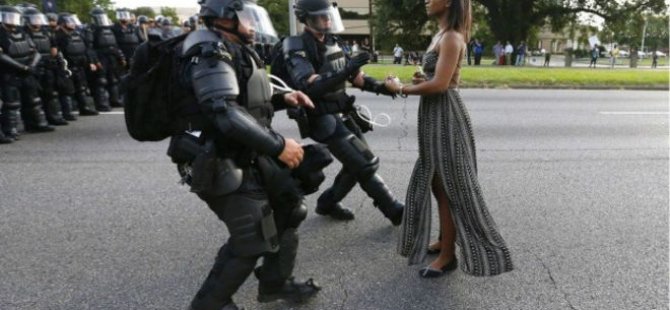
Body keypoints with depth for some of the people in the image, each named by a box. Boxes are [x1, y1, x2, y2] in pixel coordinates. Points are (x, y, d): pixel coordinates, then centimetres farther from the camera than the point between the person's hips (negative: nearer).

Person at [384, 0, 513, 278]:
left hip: (445, 116, -10)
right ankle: (444, 241, 31)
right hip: (435, 116, 10)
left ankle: (448, 255, 10)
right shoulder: (440, 36, 14)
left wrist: (402, 89, -13)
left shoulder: (451, 38, -15)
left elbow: (440, 84, -24)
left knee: (449, 187, -1)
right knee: (437, 183, 17)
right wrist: (420, 81, 0)